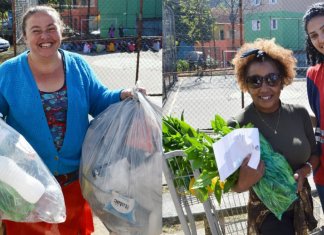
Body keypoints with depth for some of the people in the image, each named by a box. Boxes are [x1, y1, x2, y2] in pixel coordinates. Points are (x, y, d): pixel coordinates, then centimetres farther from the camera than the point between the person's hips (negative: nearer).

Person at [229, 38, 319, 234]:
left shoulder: (299, 114, -10)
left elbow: (315, 154, 4)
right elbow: (234, 186, -15)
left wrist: (303, 171, -16)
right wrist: (245, 180, -36)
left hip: (302, 202, 5)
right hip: (267, 211, -4)